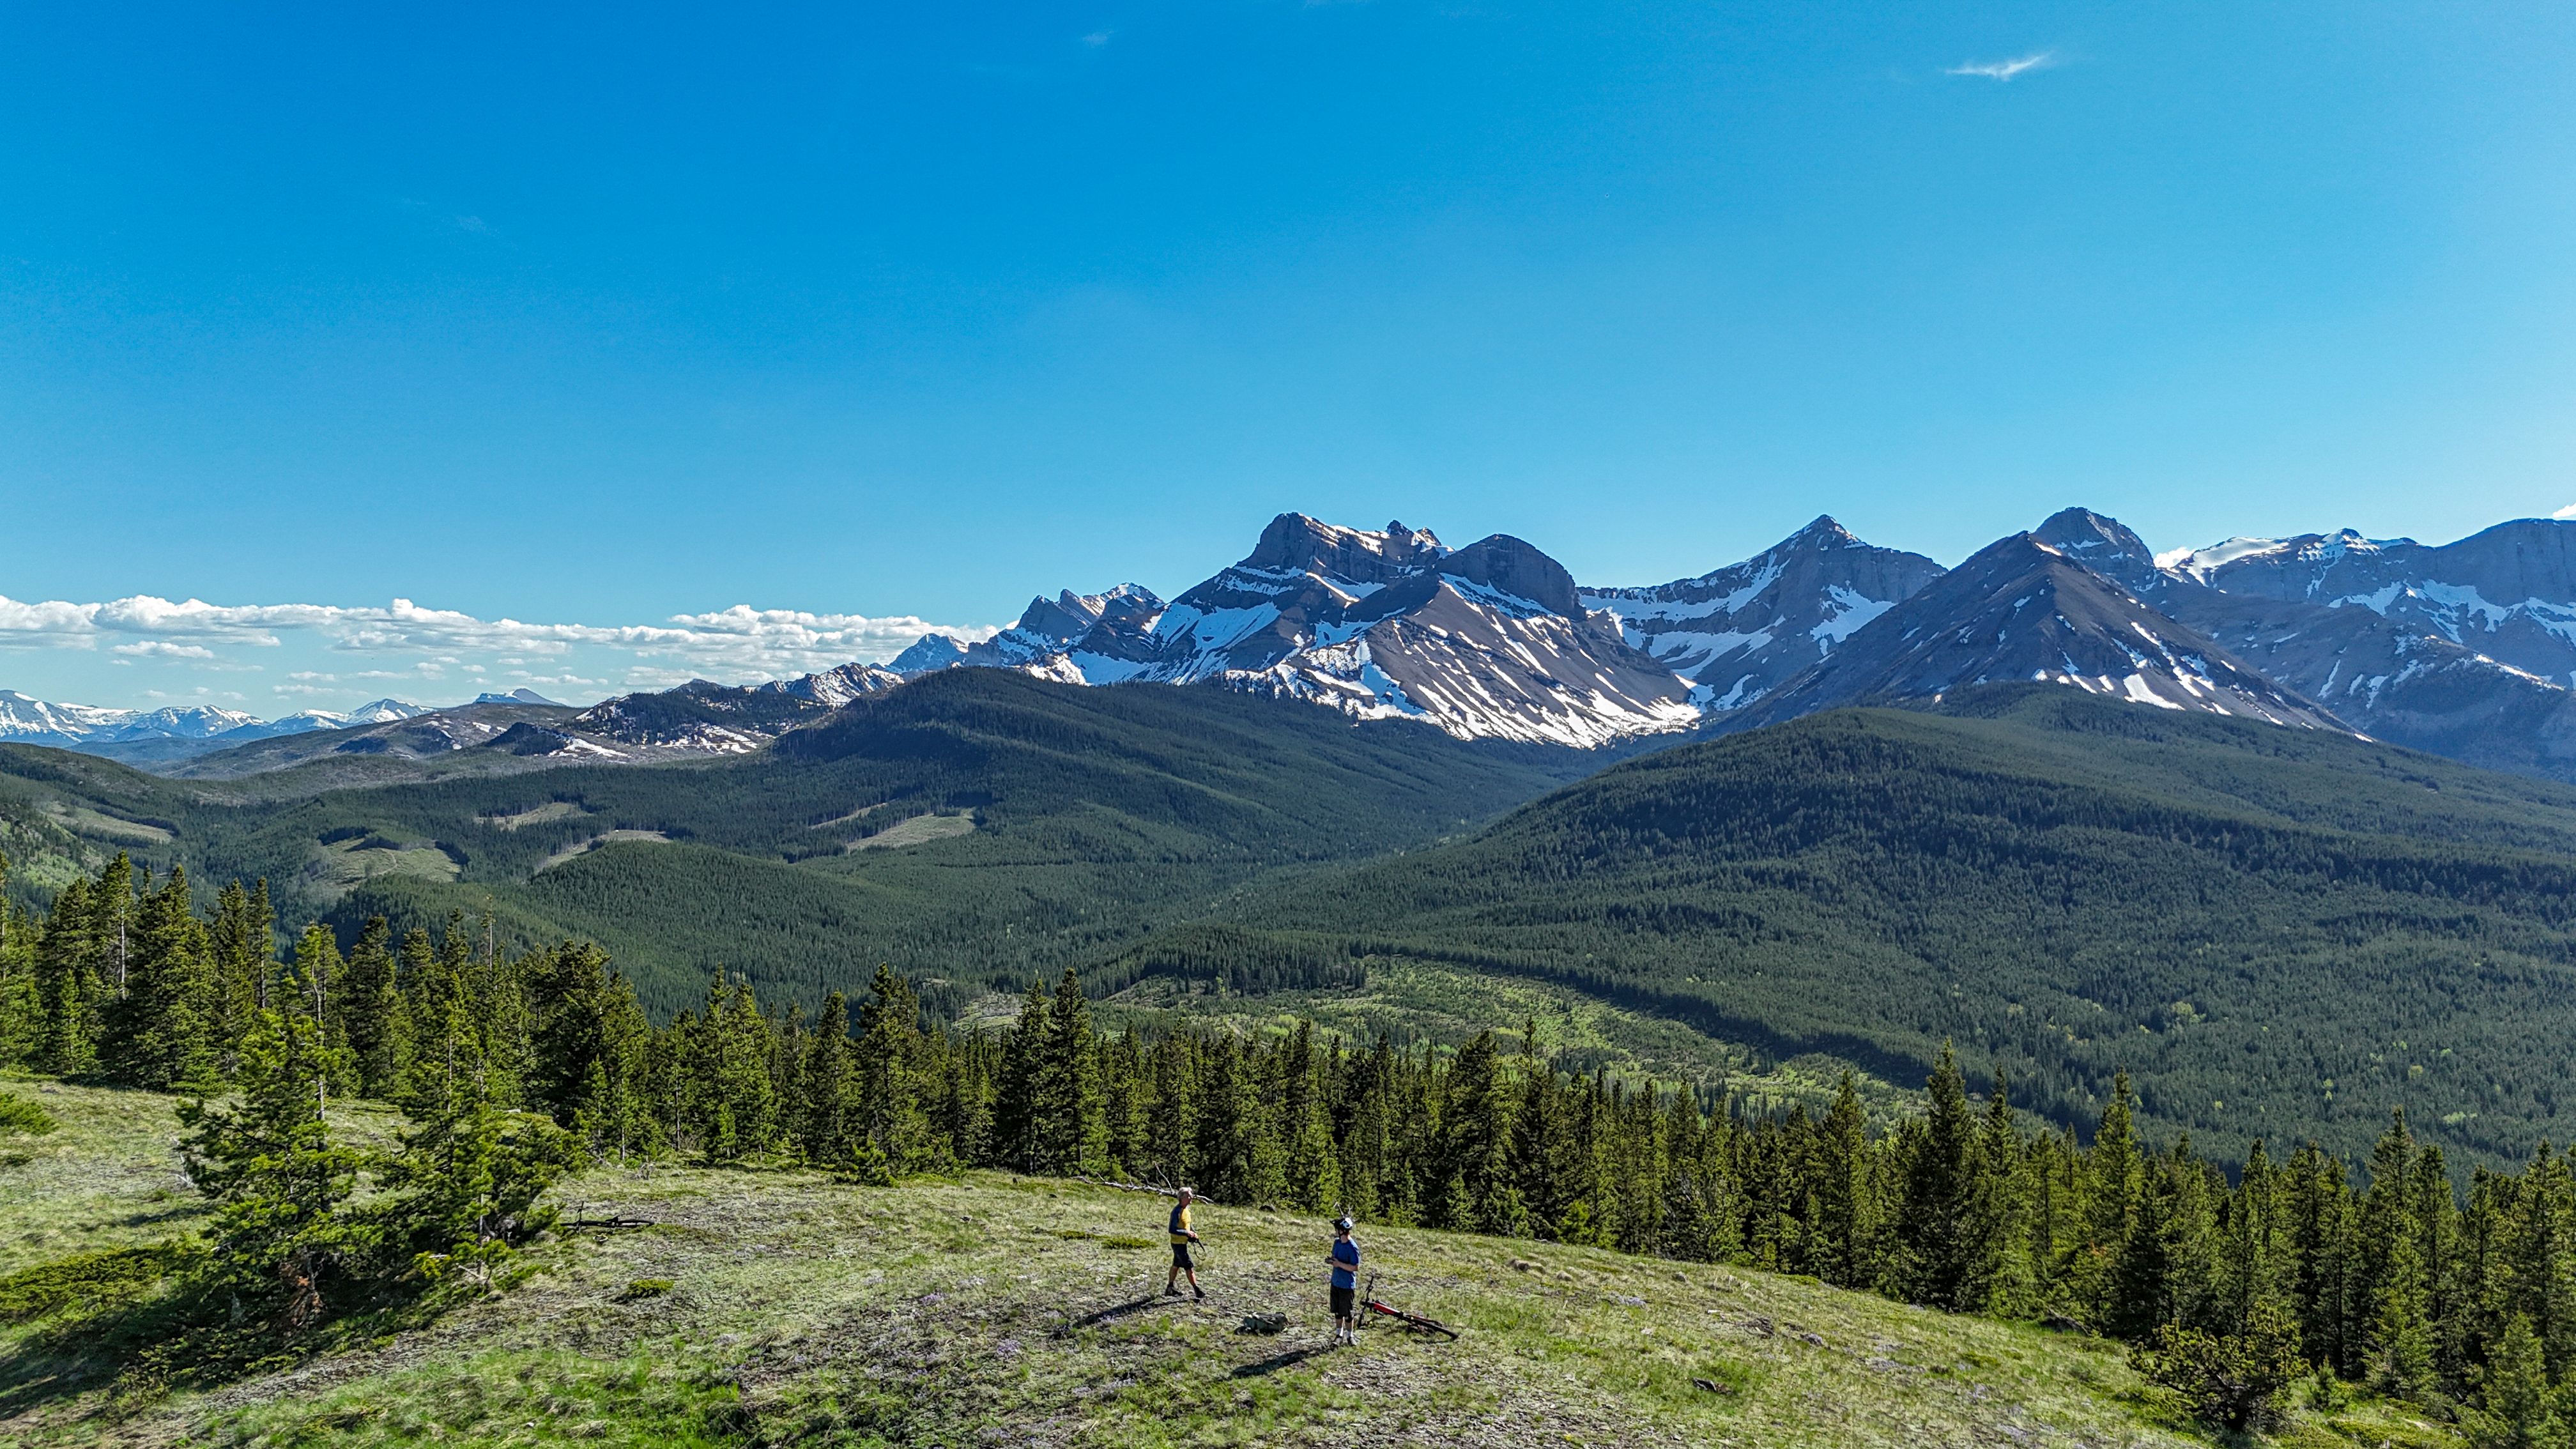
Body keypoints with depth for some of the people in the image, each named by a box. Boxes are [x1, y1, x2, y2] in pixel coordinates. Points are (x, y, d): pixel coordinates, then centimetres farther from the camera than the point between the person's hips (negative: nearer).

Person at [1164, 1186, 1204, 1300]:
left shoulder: (1187, 1209, 7)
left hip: (1183, 1242, 9)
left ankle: (1170, 1287, 30)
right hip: (1178, 1243, -9)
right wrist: (1187, 1233, -26)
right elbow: (1172, 1230, -25)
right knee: (1189, 1266, -6)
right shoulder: (1177, 1211, -22)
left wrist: (1193, 1234, 3)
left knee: (1176, 1265, 19)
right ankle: (1197, 1290, -3)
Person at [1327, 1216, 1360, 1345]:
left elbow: (1355, 1268, -21)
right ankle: (1339, 1334, 30)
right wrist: (1331, 1260, -5)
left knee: (1347, 1312, 7)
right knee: (1337, 1311, 16)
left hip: (1347, 1285, -7)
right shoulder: (1337, 1242, 2)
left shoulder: (1352, 1247, -22)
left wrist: (1339, 1264, -24)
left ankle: (1350, 1335, 24)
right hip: (1336, 1282, 7)